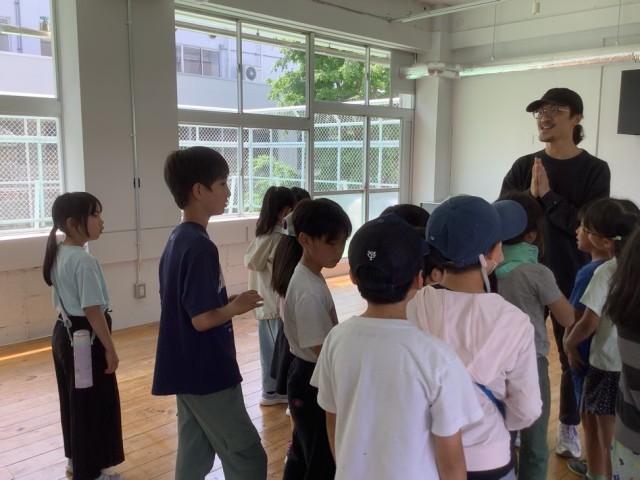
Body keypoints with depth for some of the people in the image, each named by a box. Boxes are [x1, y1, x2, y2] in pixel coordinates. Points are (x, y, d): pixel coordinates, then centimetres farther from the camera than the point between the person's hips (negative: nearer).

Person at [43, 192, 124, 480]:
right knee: (93, 406, 5)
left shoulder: (58, 255, 7)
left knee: (74, 402, 23)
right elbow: (93, 310, -24)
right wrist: (110, 348, -17)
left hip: (64, 335, 10)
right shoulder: (83, 260, -22)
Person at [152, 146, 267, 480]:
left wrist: (228, 303, 7)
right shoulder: (199, 246, -21)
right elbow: (203, 319, -24)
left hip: (187, 369, 9)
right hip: (208, 372, -9)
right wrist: (236, 306, -7)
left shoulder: (176, 240, 8)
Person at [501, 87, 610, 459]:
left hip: (572, 280, -2)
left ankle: (569, 428, 32)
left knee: (574, 357, 12)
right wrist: (529, 197, -22)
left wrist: (547, 196, -19)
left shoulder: (594, 170, -6)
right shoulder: (524, 167, 1)